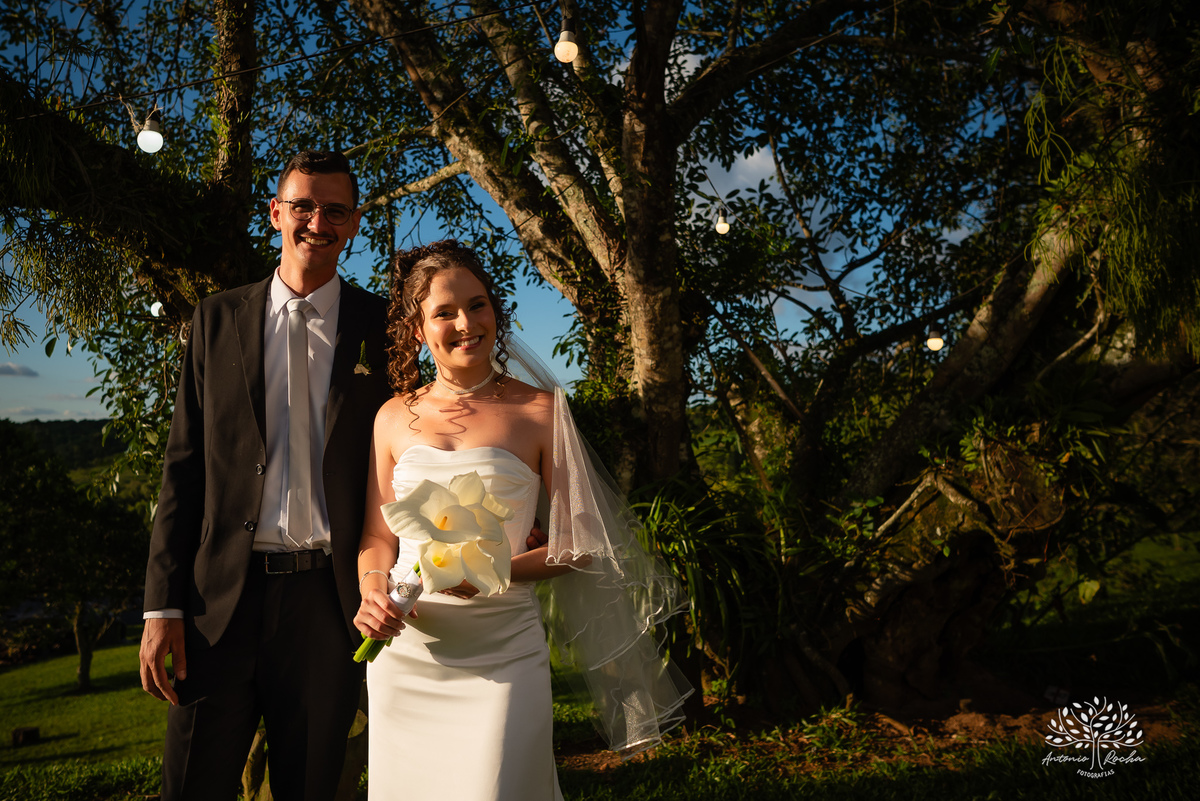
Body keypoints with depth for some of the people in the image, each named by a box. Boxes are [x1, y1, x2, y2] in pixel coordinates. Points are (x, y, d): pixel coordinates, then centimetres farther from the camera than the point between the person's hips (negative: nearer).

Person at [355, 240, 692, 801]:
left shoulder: (538, 410, -2)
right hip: (403, 651, 3)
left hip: (501, 653, -3)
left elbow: (579, 542, -1)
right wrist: (373, 590, -9)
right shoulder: (395, 417, 6)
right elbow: (377, 535, 12)